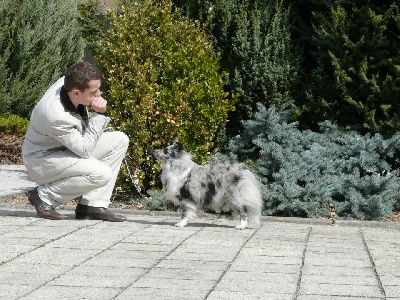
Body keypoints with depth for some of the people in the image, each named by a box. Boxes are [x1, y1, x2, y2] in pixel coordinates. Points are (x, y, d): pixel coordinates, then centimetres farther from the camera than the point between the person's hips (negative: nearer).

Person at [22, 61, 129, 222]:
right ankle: (45, 195, -9)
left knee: (120, 140, -4)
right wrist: (98, 115, -30)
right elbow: (85, 151, -27)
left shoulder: (69, 82, -14)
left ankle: (93, 204, -6)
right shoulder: (55, 115, -37)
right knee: (102, 174, -30)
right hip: (44, 159, -9)